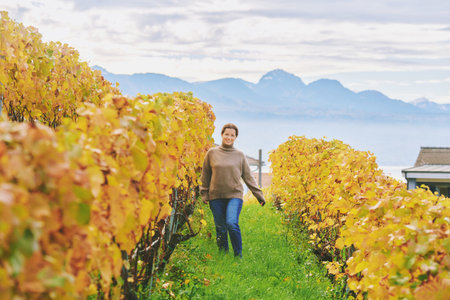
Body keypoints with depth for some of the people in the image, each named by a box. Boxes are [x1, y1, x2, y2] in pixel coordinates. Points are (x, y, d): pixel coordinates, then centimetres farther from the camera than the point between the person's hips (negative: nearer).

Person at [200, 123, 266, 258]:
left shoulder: (240, 155, 7)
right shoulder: (212, 153, 6)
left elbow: (248, 177, 9)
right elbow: (205, 175, 12)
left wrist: (259, 194, 4)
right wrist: (204, 194, 5)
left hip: (235, 195, -1)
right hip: (216, 197, 1)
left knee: (232, 224, -19)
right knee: (220, 228, 5)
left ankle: (238, 255, -7)